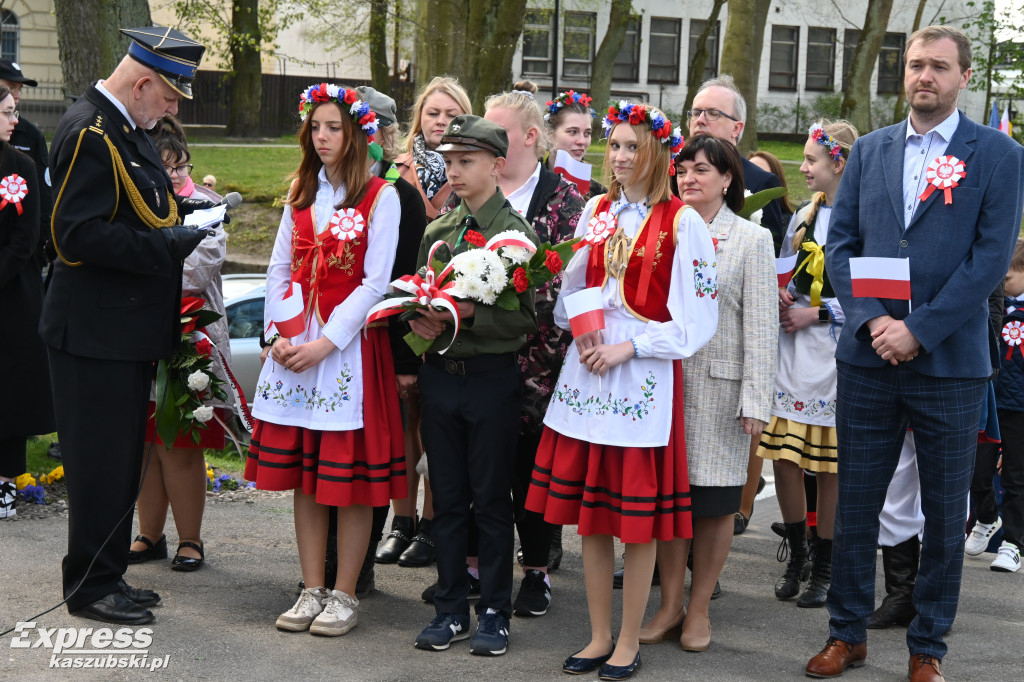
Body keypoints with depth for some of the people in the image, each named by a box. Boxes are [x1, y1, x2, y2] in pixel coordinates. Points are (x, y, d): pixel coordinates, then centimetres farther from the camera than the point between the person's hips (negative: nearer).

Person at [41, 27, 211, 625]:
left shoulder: (128, 129, 14)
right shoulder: (89, 133, -17)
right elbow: (79, 235, -25)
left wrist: (187, 210, 7)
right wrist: (174, 244, -24)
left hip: (128, 329, 10)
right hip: (96, 334, -10)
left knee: (123, 462, 16)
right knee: (100, 462, -1)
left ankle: (108, 577, 27)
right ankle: (90, 587, 11)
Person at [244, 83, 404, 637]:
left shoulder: (380, 196, -4)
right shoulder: (301, 193, 15)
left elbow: (375, 283, -9)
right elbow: (279, 269, 13)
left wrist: (326, 342, -15)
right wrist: (279, 334, -1)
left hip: (349, 343, -5)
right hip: (293, 345, 5)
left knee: (349, 473, -2)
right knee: (301, 469, 7)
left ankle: (344, 595, 7)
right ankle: (312, 590, 15)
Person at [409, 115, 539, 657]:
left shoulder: (516, 233, -6)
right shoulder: (437, 230, 11)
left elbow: (524, 320, -12)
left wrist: (466, 314, -22)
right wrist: (420, 320, -4)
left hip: (492, 376, -5)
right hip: (439, 374, 5)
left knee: (491, 500, 4)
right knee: (447, 498, 11)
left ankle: (494, 613, 15)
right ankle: (450, 610, 21)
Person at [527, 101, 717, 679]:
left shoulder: (683, 223, -6)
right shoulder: (596, 211, 11)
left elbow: (696, 318, -8)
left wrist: (628, 346, -12)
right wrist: (582, 332, -3)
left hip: (646, 376, -5)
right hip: (587, 371, 5)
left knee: (639, 516, 1)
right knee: (589, 510, 8)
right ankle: (599, 635, 20)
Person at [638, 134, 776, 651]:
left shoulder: (752, 239, 1)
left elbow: (761, 325, -4)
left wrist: (755, 400, -11)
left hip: (719, 384, -3)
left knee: (715, 502, 3)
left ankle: (698, 609, 15)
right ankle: (670, 605, 16)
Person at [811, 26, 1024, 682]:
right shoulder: (870, 150, 10)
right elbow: (841, 241, 7)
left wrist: (918, 330, -15)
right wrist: (871, 320, -9)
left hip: (950, 363, -3)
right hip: (868, 358, 3)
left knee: (945, 514, 7)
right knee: (856, 503, 9)